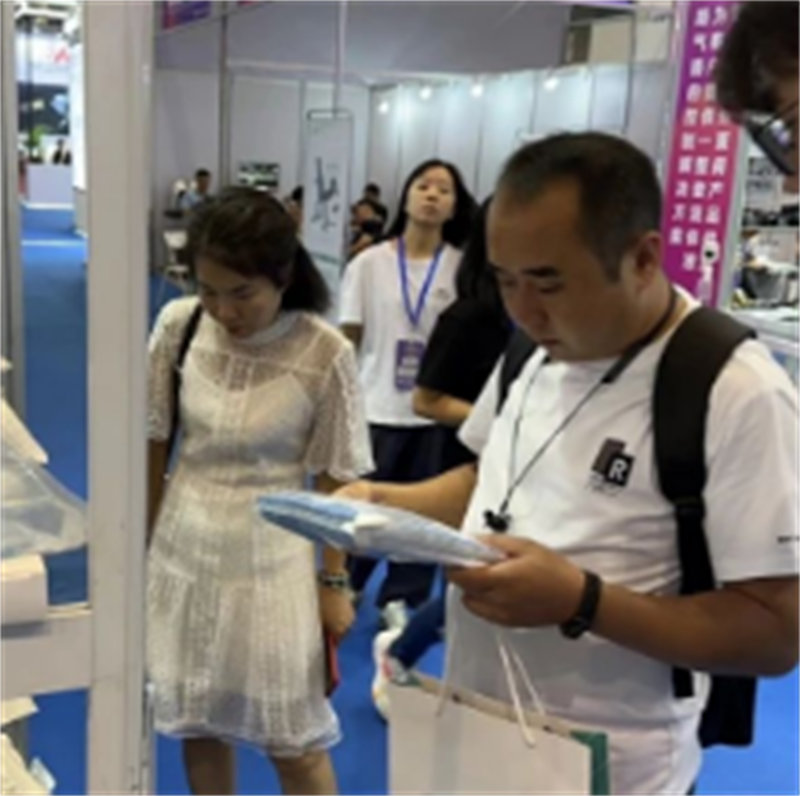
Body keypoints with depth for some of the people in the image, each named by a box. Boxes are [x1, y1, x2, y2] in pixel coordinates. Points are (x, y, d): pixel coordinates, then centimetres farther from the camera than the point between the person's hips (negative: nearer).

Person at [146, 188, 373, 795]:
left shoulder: (325, 353, -17)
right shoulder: (178, 326, -8)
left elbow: (336, 481, -8)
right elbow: (153, 445, 3)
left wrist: (334, 582, -3)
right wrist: (142, 545, 8)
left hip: (271, 558, -3)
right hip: (183, 548, 3)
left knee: (296, 745, 8)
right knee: (198, 727, 18)